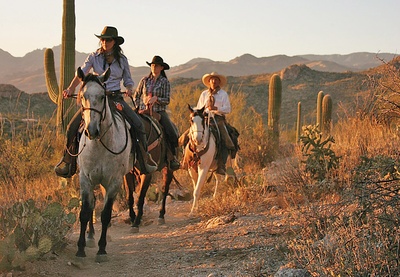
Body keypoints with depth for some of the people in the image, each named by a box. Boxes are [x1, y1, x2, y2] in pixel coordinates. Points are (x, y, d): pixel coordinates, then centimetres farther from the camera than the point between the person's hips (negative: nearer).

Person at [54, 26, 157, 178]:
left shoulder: (122, 60, 6)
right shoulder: (94, 57, 3)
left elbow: (128, 80, 12)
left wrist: (129, 89, -11)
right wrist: (70, 89, -24)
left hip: (116, 98, 0)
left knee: (138, 124, -17)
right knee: (73, 126, -14)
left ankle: (144, 159, 0)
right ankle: (68, 161, 4)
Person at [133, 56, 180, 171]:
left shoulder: (165, 82, 4)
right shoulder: (145, 80, 9)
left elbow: (167, 100, -2)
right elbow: (136, 96, 16)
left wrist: (156, 98, -18)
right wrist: (139, 107, 2)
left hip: (159, 112, -1)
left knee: (172, 133, -20)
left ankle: (172, 157, -5)